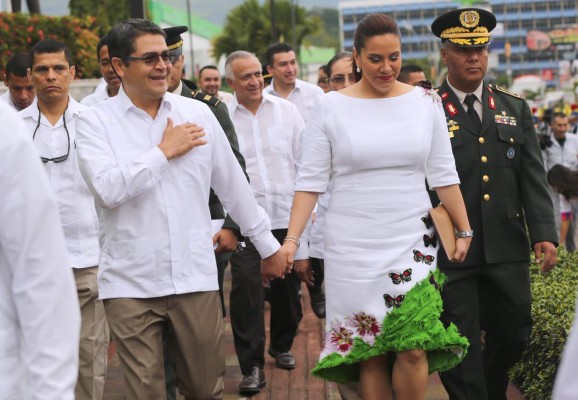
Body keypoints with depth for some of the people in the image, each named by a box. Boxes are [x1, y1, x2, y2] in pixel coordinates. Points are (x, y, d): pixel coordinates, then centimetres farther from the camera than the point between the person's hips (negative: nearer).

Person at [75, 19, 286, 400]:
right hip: (130, 285, -2)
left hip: (196, 278, 2)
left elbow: (233, 184, 12)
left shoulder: (197, 113, 5)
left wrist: (267, 244, 16)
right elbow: (108, 189, -18)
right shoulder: (96, 121, -3)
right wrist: (164, 152, -10)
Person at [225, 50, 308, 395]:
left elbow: (304, 161, 6)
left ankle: (282, 346, 36)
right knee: (246, 289, -8)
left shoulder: (287, 110, 4)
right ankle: (252, 366, 0)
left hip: (287, 215, 3)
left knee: (288, 286, 14)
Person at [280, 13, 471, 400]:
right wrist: (291, 241, -8)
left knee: (413, 350, -7)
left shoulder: (425, 101, 3)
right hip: (352, 248, -1)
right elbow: (310, 180, -1)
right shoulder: (331, 106, -1)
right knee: (370, 352, 5)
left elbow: (443, 175, 7)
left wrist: (465, 232, 6)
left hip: (413, 244, 1)